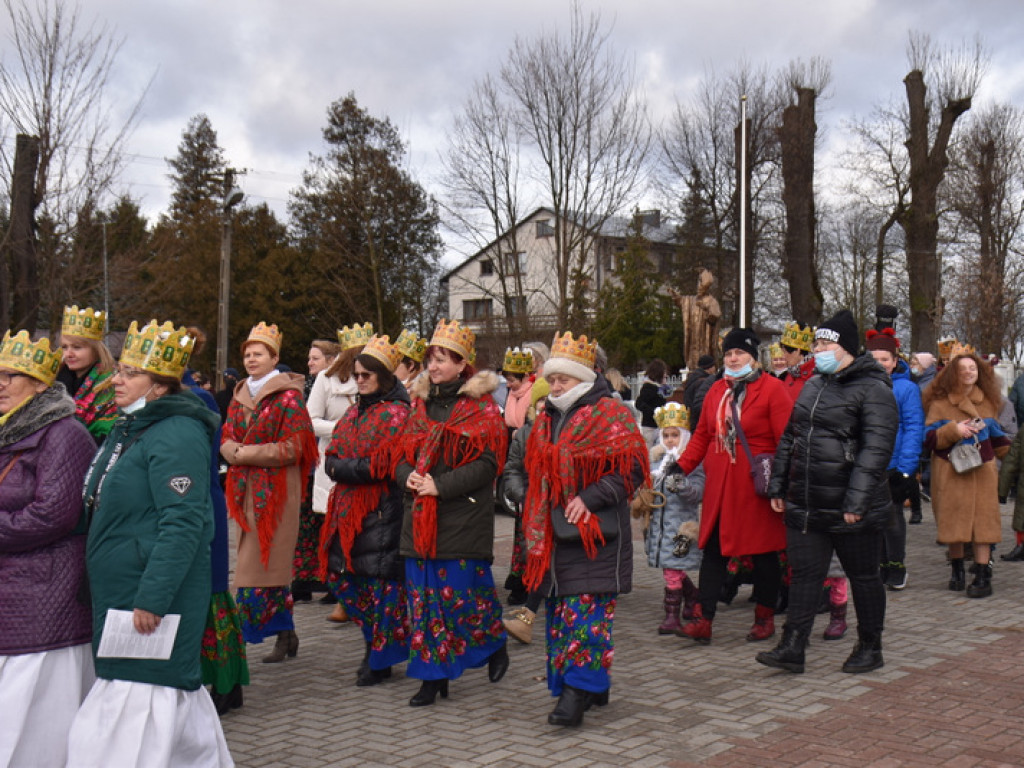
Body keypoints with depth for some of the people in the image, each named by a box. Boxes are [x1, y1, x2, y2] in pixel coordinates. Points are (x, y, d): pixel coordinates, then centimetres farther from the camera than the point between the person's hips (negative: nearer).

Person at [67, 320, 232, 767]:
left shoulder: (177, 435, -17)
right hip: (117, 593, 10)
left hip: (154, 599, -10)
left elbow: (183, 524, -23)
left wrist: (152, 597, -25)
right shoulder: (127, 429, 15)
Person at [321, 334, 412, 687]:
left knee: (381, 580, -2)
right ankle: (376, 639, 28)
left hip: (382, 509, -8)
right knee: (343, 578, 9)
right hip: (348, 509, 8)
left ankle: (381, 658, 10)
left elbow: (384, 464, -16)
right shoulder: (353, 413, 17)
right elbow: (332, 457, 14)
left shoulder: (395, 413, -7)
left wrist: (345, 467, -10)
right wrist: (340, 467, -7)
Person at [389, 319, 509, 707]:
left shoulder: (481, 408, -4)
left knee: (463, 593, -2)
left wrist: (440, 485, -20)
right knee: (424, 596, 6)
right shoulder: (421, 403, 14)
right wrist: (408, 477, -7)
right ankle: (433, 675, 15)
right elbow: (400, 455, 16)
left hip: (463, 516, -6)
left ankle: (495, 645, 27)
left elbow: (485, 464, -13)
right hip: (420, 515, 6)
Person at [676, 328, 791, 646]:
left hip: (756, 486, -5)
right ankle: (702, 620, 4)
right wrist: (682, 465, 5)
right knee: (712, 550, 3)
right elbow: (702, 434, 15)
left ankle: (765, 618, 22)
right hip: (719, 485, 5)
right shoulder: (717, 390, 12)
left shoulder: (772, 389, -6)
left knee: (763, 552, 7)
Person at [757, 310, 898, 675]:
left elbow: (875, 449, -18)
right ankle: (792, 648, 8)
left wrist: (857, 500, -24)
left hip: (851, 512, -6)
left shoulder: (873, 389, -10)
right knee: (804, 574, 6)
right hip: (805, 507, 7)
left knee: (863, 577, 9)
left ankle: (870, 648, 23)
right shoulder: (813, 386, 14)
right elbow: (789, 438, 20)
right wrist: (778, 485, 15)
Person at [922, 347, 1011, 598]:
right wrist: (954, 430, -19)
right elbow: (928, 438, -7)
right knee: (954, 520, 2)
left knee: (983, 518, -5)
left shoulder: (987, 400, 10)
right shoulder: (939, 402, -2)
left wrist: (1006, 453, 28)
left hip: (982, 469, 2)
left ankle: (983, 576, -4)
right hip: (950, 471, -2)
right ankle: (957, 571, 19)